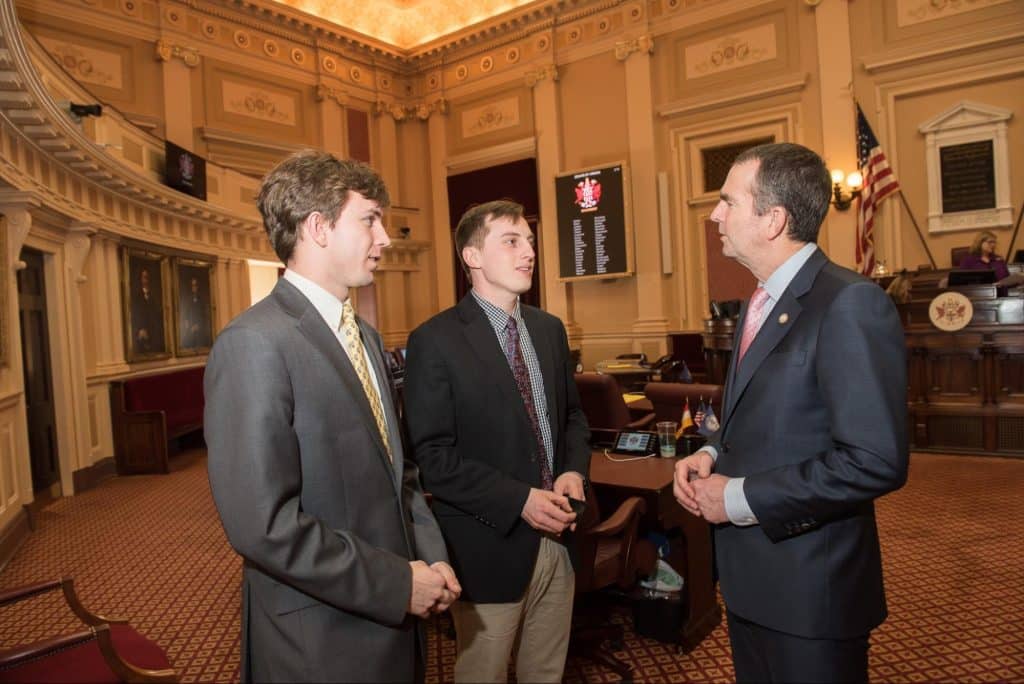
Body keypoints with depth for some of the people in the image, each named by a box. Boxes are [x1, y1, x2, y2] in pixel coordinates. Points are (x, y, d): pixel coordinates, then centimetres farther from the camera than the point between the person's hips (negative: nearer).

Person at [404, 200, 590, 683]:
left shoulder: (550, 329, 7)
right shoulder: (436, 341, -13)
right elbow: (432, 457, -16)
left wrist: (574, 471, -5)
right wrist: (519, 501, -21)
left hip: (557, 537, 6)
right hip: (489, 546, -5)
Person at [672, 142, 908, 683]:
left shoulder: (850, 304, -20)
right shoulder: (761, 303, 9)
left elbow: (877, 461, -26)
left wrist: (740, 498, -20)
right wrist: (711, 454, -1)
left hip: (810, 586, -8)